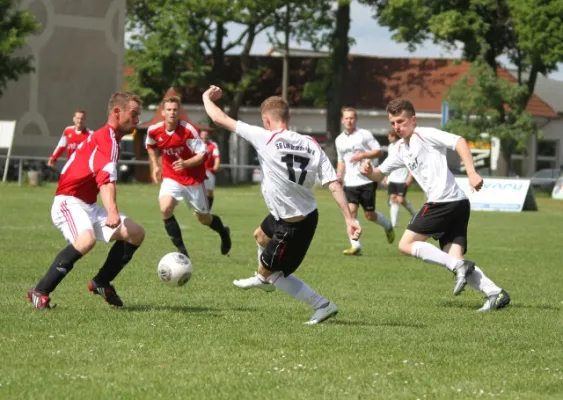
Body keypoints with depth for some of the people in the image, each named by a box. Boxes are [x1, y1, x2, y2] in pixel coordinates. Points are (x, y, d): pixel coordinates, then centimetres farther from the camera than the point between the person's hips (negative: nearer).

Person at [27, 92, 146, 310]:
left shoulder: (109, 138, 16)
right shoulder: (107, 138, -17)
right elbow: (107, 178, -35)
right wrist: (112, 211, -49)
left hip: (87, 205, 10)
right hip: (69, 203, -10)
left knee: (136, 233, 3)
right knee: (86, 240, -37)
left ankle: (101, 283, 14)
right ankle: (40, 292, -28)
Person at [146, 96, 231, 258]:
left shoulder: (188, 130, -22)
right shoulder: (154, 131, -10)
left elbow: (203, 154, -18)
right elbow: (150, 146, 15)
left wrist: (185, 163, -33)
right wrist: (155, 166, 5)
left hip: (193, 179, -2)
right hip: (171, 177, 2)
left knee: (203, 218, 12)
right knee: (165, 208, -25)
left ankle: (224, 233, 47)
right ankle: (181, 250, -15)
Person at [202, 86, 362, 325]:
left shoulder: (265, 138, -18)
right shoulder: (311, 145, -4)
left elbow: (220, 119, -9)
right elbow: (334, 184, -12)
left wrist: (207, 98, 11)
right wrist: (349, 219, -11)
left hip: (292, 227, -8)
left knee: (272, 272, 11)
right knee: (261, 236, 34)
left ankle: (322, 305, 9)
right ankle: (264, 279, 62)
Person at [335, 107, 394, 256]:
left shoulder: (364, 134, -4)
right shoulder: (339, 140, 12)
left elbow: (378, 151, -4)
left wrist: (362, 155, -19)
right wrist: (339, 173, 4)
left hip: (367, 181, -4)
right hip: (350, 182, 4)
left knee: (370, 215, 2)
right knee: (351, 210, -14)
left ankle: (388, 227, 35)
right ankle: (355, 246, -15)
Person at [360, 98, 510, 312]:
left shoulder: (424, 135, -4)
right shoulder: (401, 149, 23)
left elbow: (459, 142, -16)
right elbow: (380, 173, 29)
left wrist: (472, 173, -27)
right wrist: (369, 171, 5)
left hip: (443, 201, -9)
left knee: (406, 244, -5)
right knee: (454, 259, 0)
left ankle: (459, 266, -16)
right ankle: (495, 293, -11)